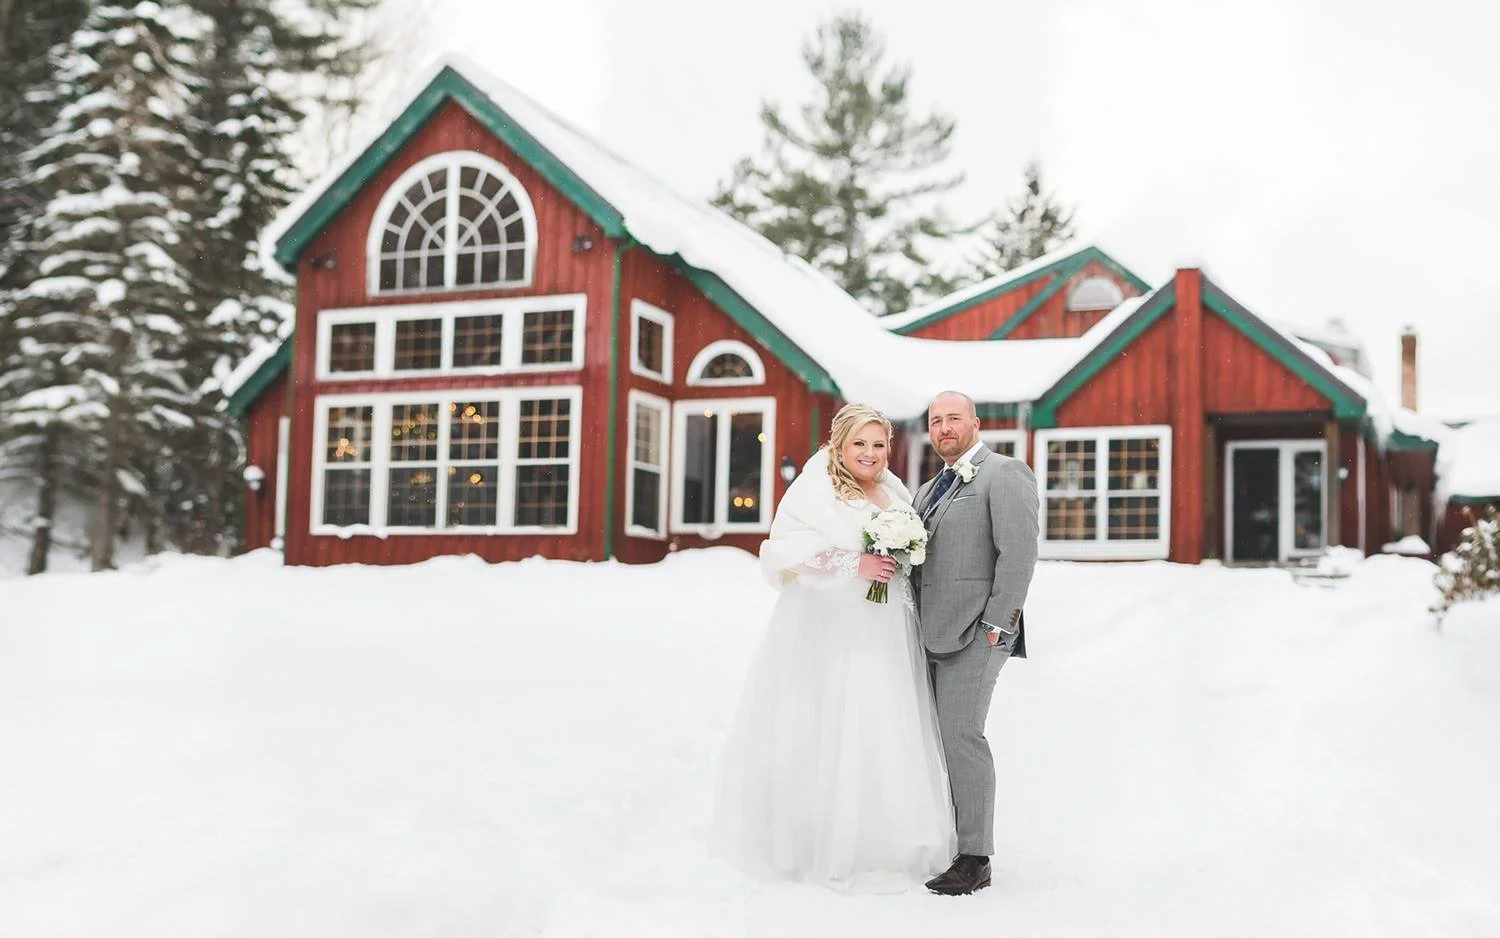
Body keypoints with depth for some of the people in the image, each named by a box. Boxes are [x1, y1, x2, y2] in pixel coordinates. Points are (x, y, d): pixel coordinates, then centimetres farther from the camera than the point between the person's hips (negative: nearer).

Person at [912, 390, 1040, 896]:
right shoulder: (930, 489, 21)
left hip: (974, 632, -8)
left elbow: (1019, 553, -13)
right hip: (931, 633, 8)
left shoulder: (1004, 473, -4)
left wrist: (996, 624, -16)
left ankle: (974, 859, -2)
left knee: (961, 736, -9)